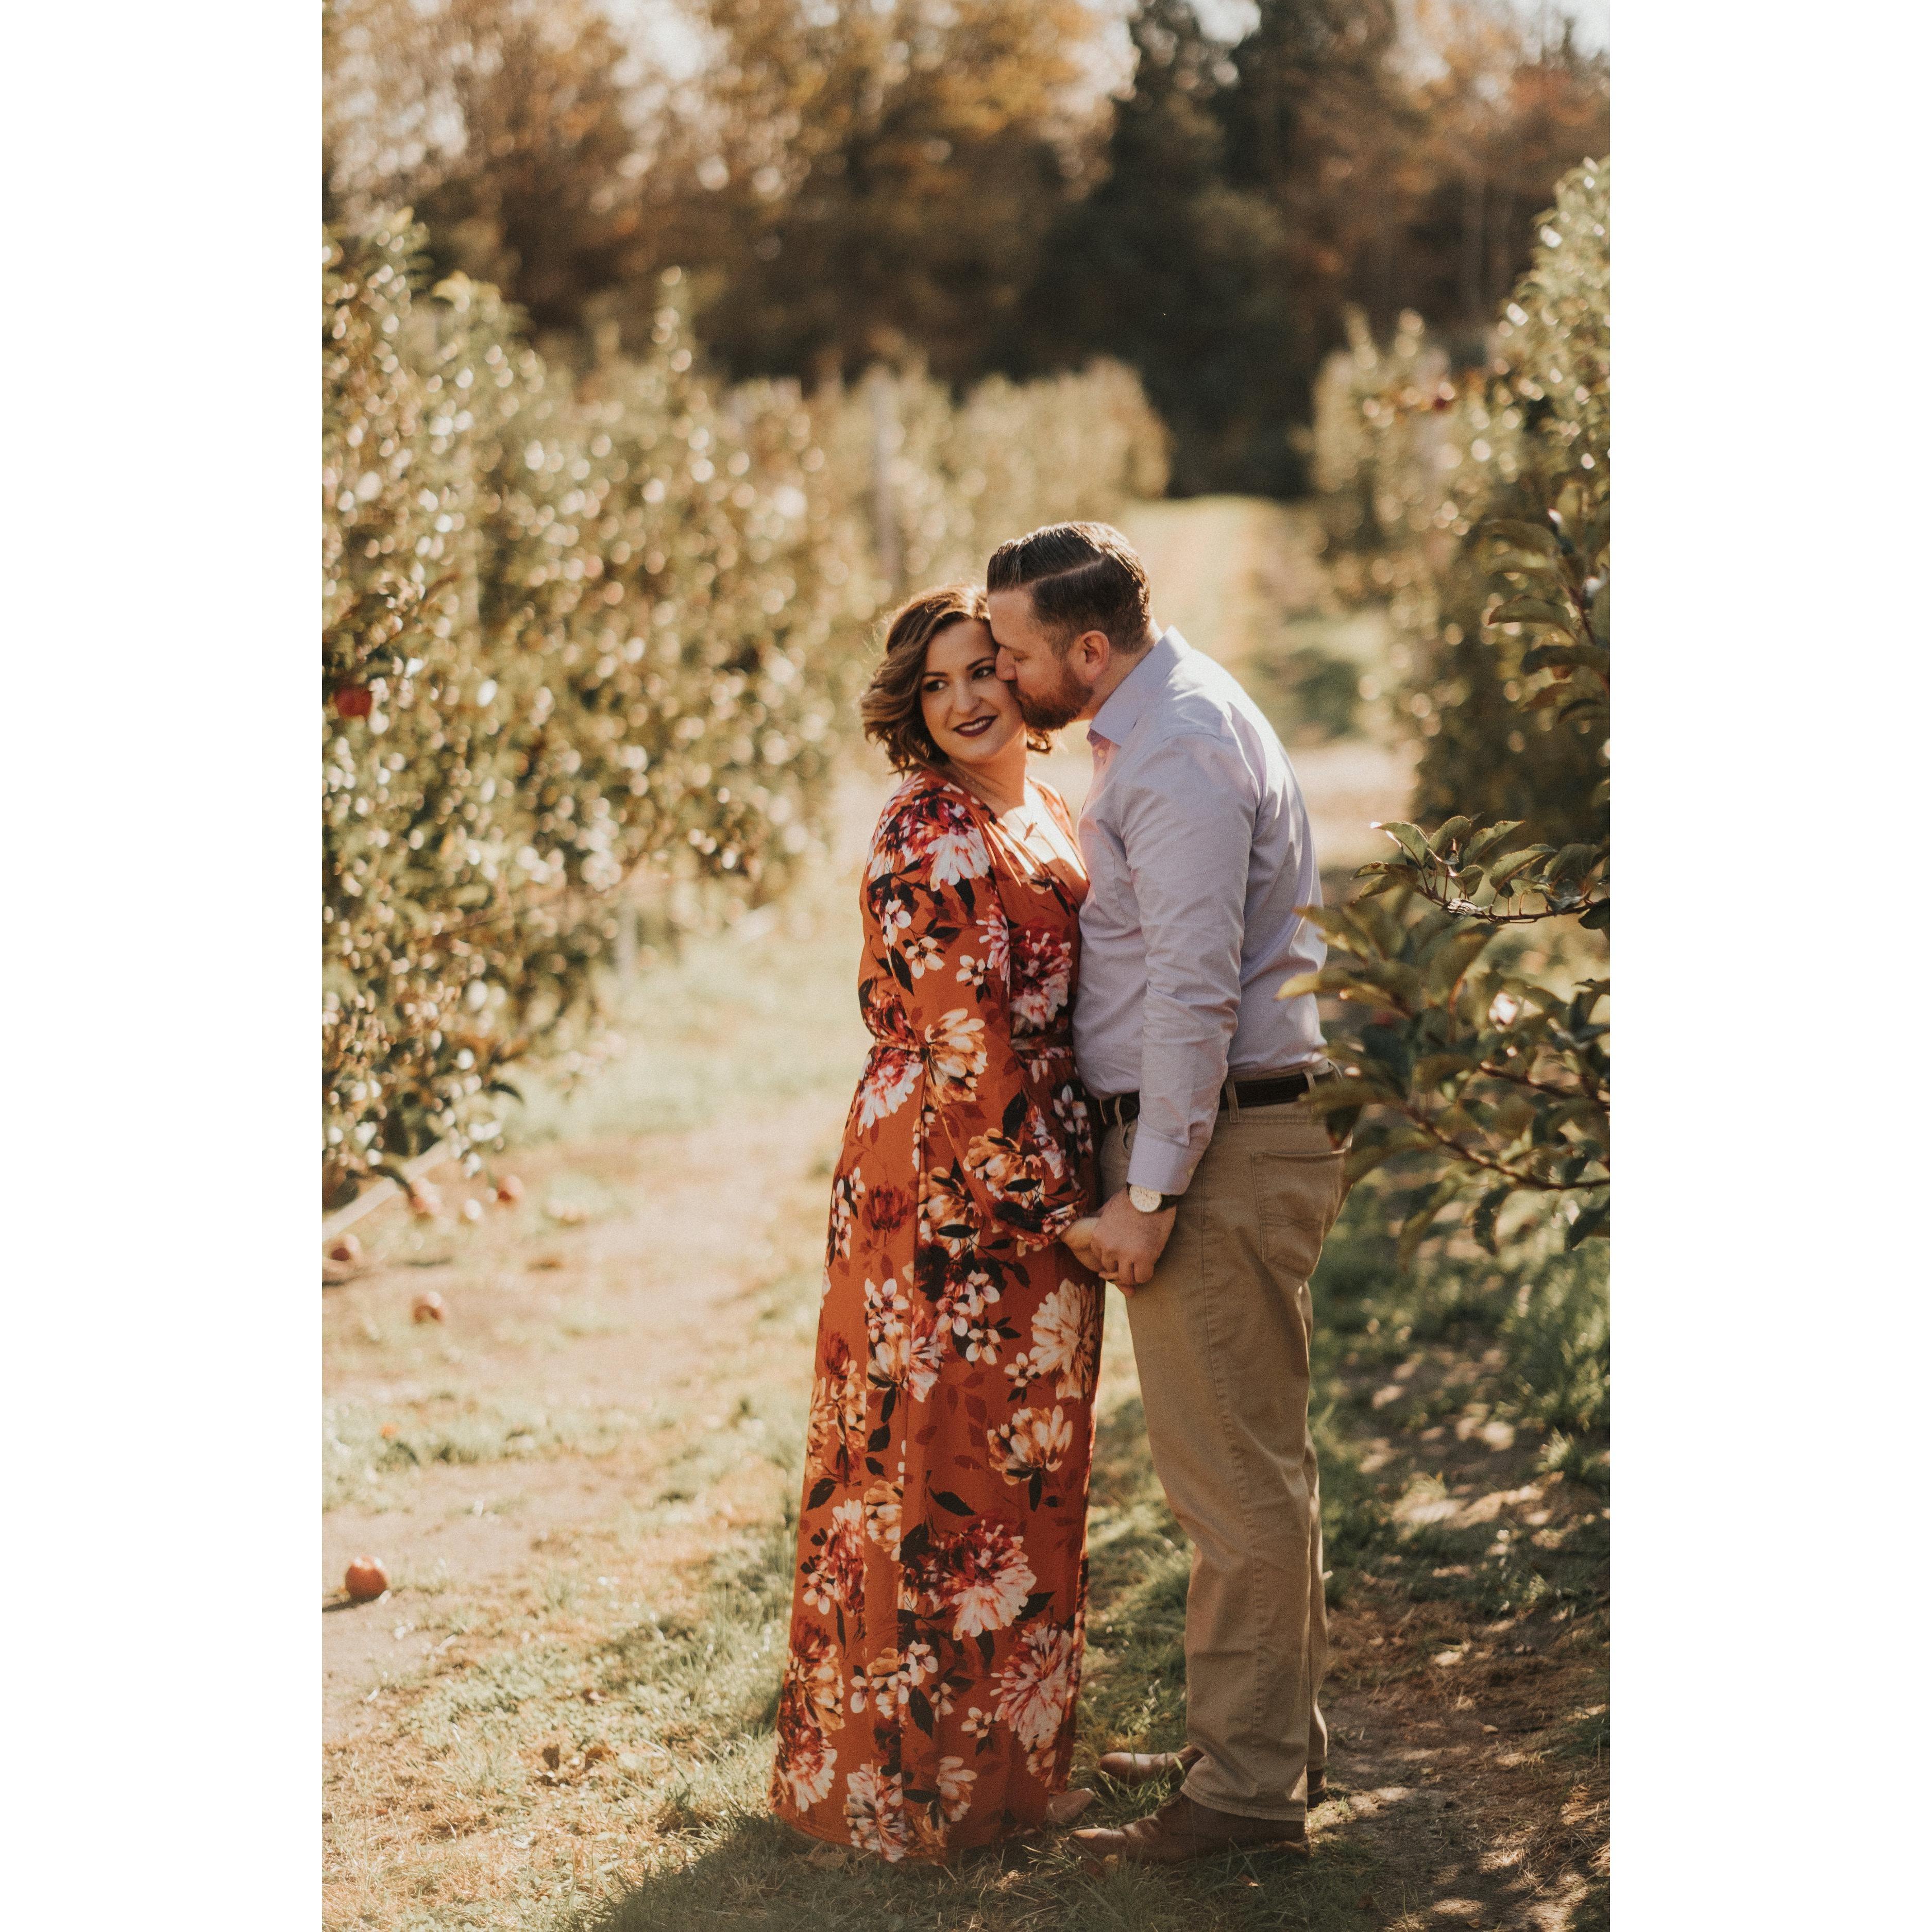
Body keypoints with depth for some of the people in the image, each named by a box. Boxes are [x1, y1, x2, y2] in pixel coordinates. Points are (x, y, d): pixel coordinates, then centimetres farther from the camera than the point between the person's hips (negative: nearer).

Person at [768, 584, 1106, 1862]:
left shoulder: (1050, 813, 13)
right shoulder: (926, 835, -14)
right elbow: (969, 1041, -18)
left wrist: (1088, 1191, 13)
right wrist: (1060, 1203, -16)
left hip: (1045, 1188, 9)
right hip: (949, 1189, -9)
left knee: (1032, 1468, 15)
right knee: (936, 1461, -1)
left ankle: (1015, 1756, 26)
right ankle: (908, 1779, 10)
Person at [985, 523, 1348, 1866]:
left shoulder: (1178, 754, -18)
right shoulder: (1163, 721, 15)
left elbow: (1195, 993, -23)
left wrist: (1149, 1191, -20)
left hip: (1216, 1147, -11)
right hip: (1242, 1136, 11)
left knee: (1234, 1476, -4)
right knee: (1255, 1463, 17)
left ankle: (1248, 1786, 3)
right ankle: (1276, 1735, 28)